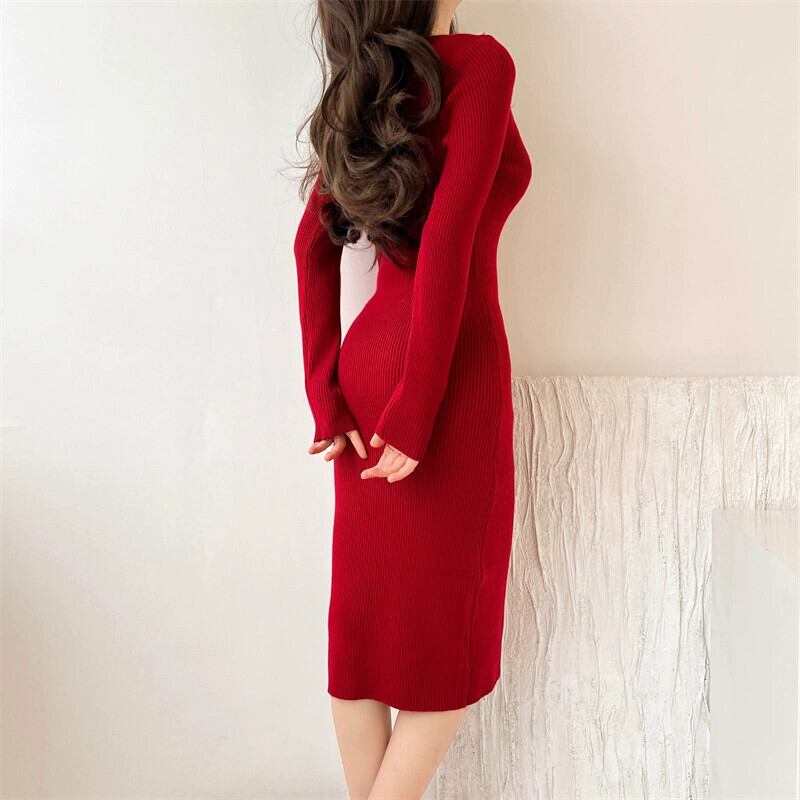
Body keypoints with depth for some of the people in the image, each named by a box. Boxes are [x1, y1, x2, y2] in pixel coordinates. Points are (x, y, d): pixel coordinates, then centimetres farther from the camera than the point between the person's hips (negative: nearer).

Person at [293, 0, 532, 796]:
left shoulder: (360, 88, 13)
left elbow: (312, 244, 7)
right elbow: (447, 240, -18)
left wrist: (327, 397, 6)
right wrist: (417, 415, -15)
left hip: (370, 355, 7)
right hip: (449, 370, -7)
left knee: (367, 611, 14)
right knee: (450, 622, 7)